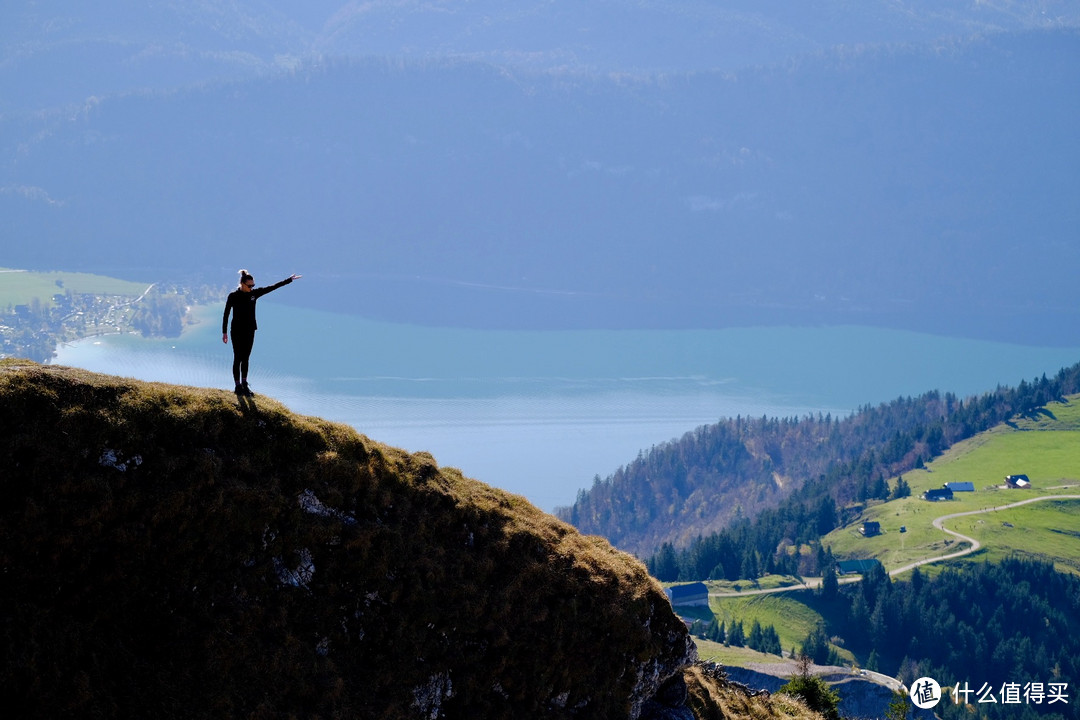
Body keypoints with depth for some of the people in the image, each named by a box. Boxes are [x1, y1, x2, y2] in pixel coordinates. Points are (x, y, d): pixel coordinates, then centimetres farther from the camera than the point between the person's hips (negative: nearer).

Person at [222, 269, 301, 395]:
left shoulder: (254, 293, 1)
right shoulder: (233, 296, -11)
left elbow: (273, 287, 6)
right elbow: (226, 314, -7)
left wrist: (289, 280, 7)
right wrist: (224, 332, -9)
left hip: (250, 331, 5)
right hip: (237, 331, -5)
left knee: (245, 358, 12)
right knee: (238, 359, 0)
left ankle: (244, 385, 20)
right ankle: (238, 386, 5)